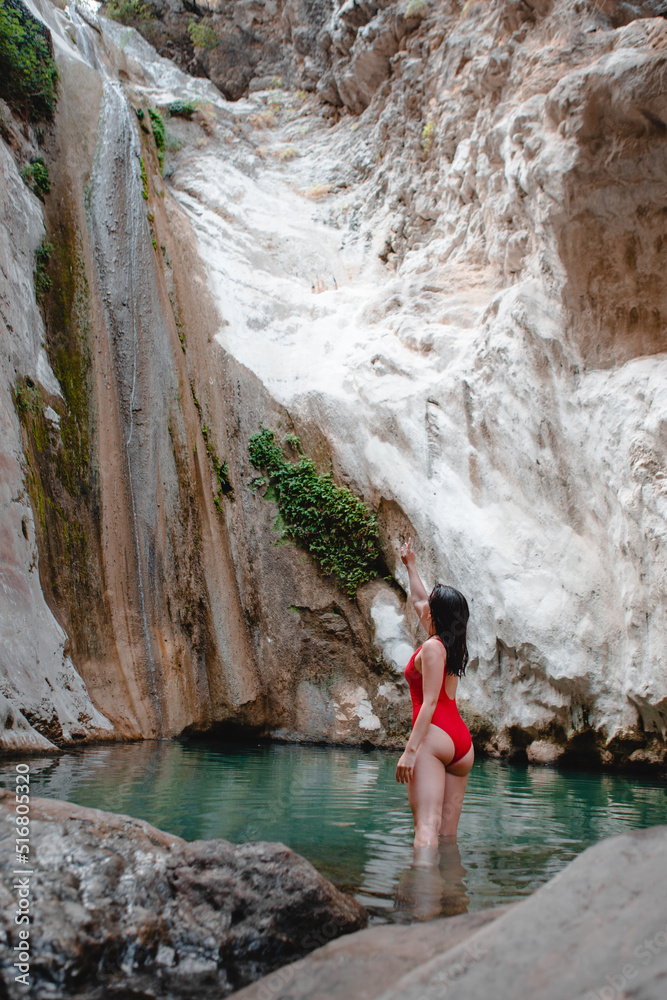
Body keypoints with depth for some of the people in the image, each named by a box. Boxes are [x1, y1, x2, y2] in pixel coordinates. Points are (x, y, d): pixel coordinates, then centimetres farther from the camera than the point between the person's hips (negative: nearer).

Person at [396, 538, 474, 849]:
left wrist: (410, 749, -19)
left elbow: (429, 703, -15)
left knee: (427, 826, -20)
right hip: (462, 741, 9)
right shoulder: (453, 644, 16)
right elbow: (419, 601, 33)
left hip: (434, 735, -8)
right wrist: (410, 567, 45)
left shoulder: (432, 647, -7)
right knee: (447, 834, 5)